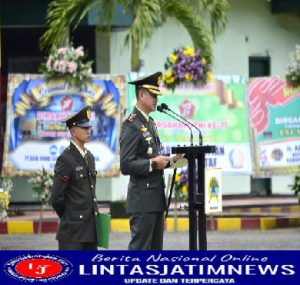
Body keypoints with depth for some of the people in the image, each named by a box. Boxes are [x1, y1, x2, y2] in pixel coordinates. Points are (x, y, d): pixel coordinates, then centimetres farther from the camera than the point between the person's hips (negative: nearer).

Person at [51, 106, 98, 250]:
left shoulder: (90, 157, 14)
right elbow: (57, 198, -12)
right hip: (73, 229, -8)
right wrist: (68, 218, -1)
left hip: (90, 227, 8)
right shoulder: (66, 159, -11)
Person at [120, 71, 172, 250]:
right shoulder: (132, 125, -12)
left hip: (157, 198, 9)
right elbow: (126, 165, -17)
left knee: (155, 249, 10)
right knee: (140, 249, -8)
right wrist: (153, 163, -23)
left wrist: (167, 161, 8)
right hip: (142, 200, -9)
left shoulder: (150, 123, 17)